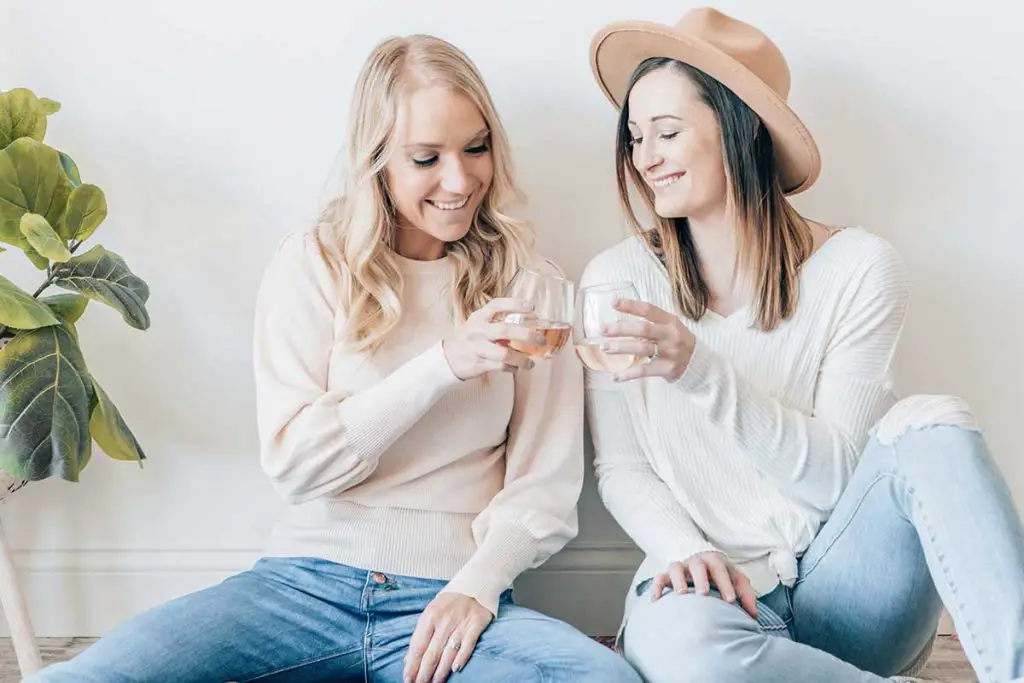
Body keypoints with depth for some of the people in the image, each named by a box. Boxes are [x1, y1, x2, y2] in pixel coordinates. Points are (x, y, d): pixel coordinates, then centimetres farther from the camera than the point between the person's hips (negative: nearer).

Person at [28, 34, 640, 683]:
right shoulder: (313, 263, 3)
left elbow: (546, 480, 2)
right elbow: (292, 459, -6)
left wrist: (479, 586, -15)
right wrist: (445, 364, -16)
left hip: (453, 597, 1)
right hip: (309, 581, 0)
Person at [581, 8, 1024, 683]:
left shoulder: (858, 268, -5)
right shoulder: (618, 279, -1)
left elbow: (837, 470, -11)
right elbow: (621, 469, 3)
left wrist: (700, 371, -25)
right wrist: (684, 550, -17)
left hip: (843, 592, 1)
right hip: (716, 589, 0)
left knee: (932, 425, -28)